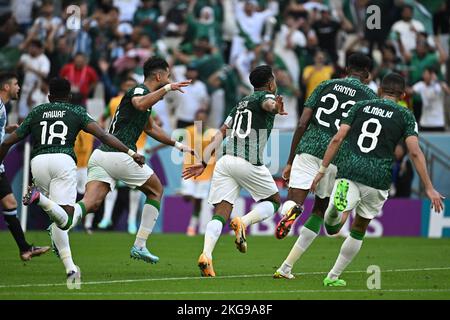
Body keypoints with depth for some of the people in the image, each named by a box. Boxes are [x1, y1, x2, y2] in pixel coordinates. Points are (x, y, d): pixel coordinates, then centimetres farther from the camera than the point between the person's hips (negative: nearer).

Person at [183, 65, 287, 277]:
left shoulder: (241, 104, 26)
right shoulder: (266, 96, 7)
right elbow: (267, 103, -21)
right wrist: (276, 108, -45)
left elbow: (220, 134, 20)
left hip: (225, 161, 6)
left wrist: (204, 163, 16)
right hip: (249, 164, -6)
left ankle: (206, 255, -24)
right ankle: (243, 223, -12)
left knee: (220, 213, -1)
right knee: (274, 201, 15)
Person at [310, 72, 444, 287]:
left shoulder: (361, 106, 14)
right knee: (359, 229, 18)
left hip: (349, 171, 0)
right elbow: (415, 152, -4)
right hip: (378, 179, 0)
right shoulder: (405, 116, 8)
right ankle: (333, 277, 23)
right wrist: (429, 188, -3)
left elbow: (337, 139, 6)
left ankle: (338, 204, -40)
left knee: (330, 220, -4)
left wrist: (322, 170, 11)